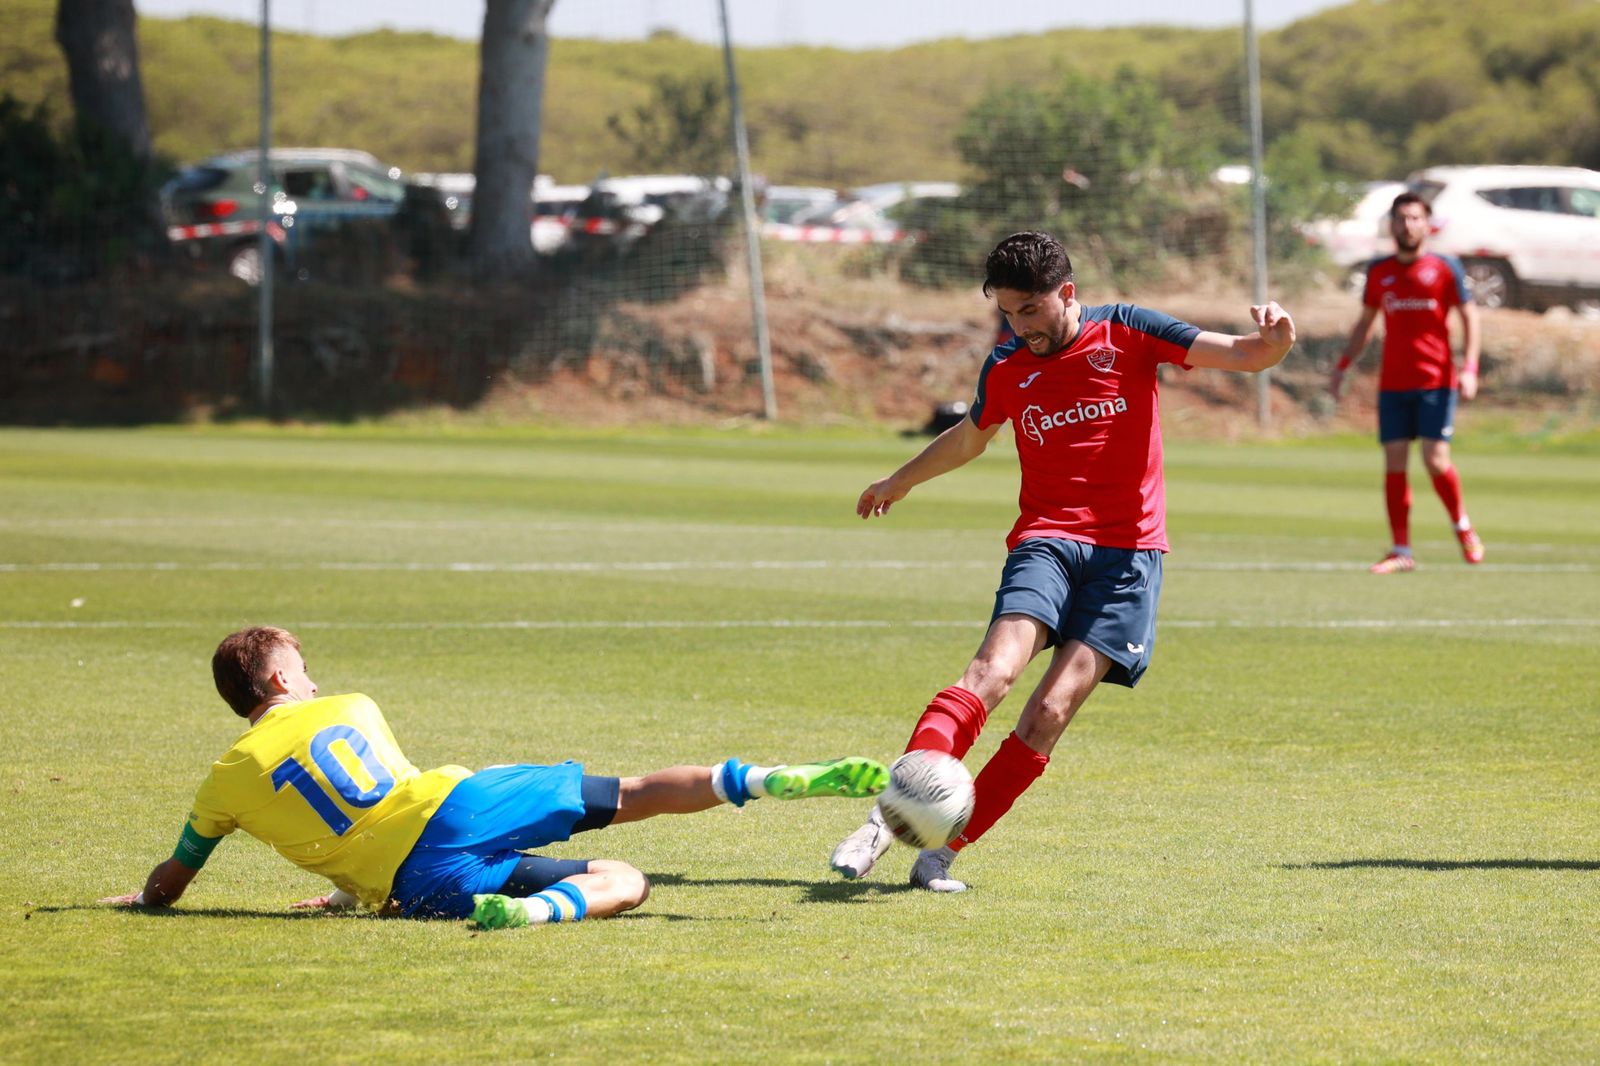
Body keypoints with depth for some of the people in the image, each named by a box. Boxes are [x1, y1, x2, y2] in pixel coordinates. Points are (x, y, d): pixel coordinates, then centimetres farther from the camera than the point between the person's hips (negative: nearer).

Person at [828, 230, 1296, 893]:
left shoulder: (1128, 334, 2)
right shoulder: (1006, 369, 10)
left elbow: (1245, 356, -3)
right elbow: (971, 437, 32)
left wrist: (1275, 339, -27)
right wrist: (899, 482, 46)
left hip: (1128, 551, -1)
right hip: (1046, 538, 2)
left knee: (1053, 707, -16)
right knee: (995, 668, -25)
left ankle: (946, 849, -11)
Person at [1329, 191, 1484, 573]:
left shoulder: (1445, 267, 0)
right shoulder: (1379, 272, 9)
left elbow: (1469, 316, 2)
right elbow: (1365, 323, 20)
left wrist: (1469, 366, -10)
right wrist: (1343, 365, 11)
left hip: (1435, 382, -3)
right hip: (1393, 383, 3)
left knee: (1435, 459, -12)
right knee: (1394, 463, -2)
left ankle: (1463, 528, 14)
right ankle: (1401, 551, 4)